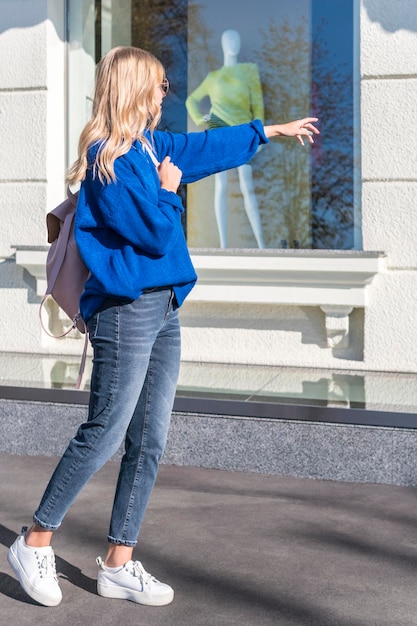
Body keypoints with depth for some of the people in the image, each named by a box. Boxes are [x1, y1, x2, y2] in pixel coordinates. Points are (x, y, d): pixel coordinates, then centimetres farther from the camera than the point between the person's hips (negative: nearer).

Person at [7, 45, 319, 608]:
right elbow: (155, 233, -18)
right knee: (104, 435, -6)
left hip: (162, 309, 9)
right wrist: (168, 191, 0)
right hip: (126, 311, -9)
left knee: (150, 443, 8)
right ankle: (35, 543, 10)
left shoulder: (150, 149, 14)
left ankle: (119, 564, 17)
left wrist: (271, 130, 39)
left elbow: (210, 147, 30)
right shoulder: (107, 160, -13)